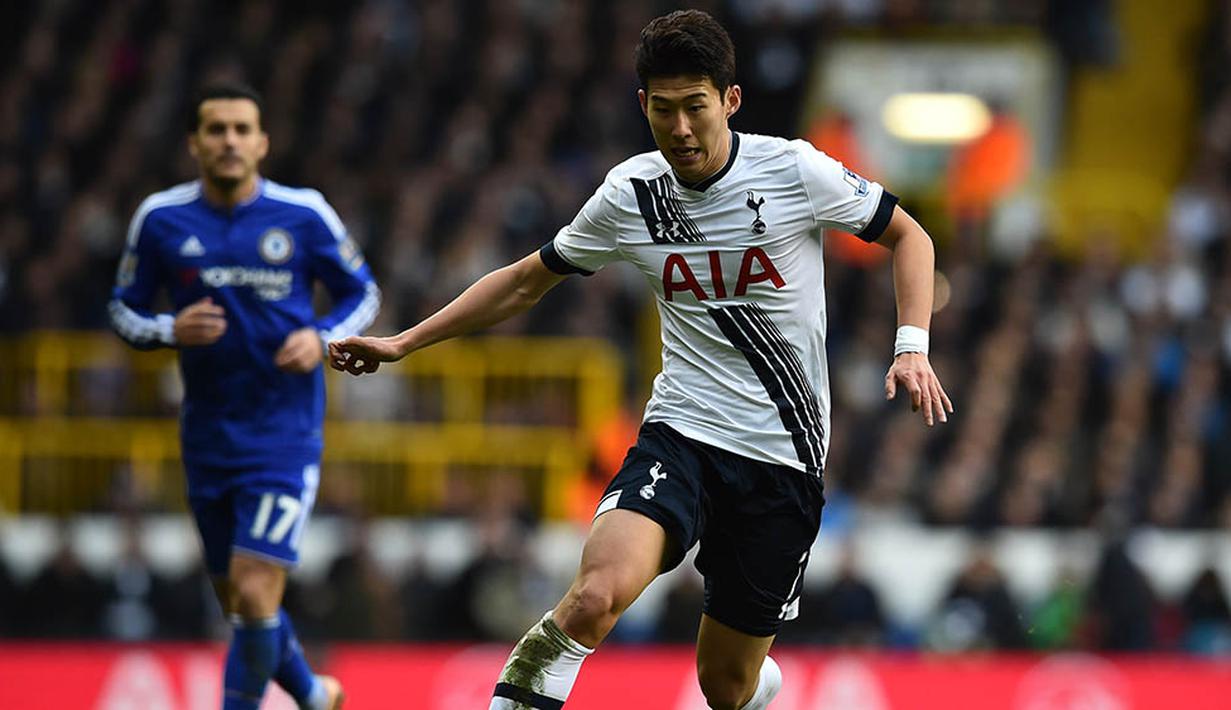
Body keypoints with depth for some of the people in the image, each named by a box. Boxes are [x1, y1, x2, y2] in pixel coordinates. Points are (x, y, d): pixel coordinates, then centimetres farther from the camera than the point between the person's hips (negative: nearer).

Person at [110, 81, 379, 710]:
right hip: (207, 438, 3)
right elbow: (123, 309, 8)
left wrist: (323, 338, -12)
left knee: (255, 592, -16)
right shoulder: (160, 219, -1)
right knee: (238, 601, 12)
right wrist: (170, 330, -13)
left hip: (285, 433, -3)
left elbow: (363, 293, 7)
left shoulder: (305, 215, -5)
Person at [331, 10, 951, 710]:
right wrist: (405, 342, 12)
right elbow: (526, 281, 15)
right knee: (598, 592, -30)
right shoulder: (629, 194, 0)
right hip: (679, 437, 1)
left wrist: (913, 348, -9)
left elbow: (907, 235, 6)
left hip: (785, 455, -1)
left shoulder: (795, 171, -8)